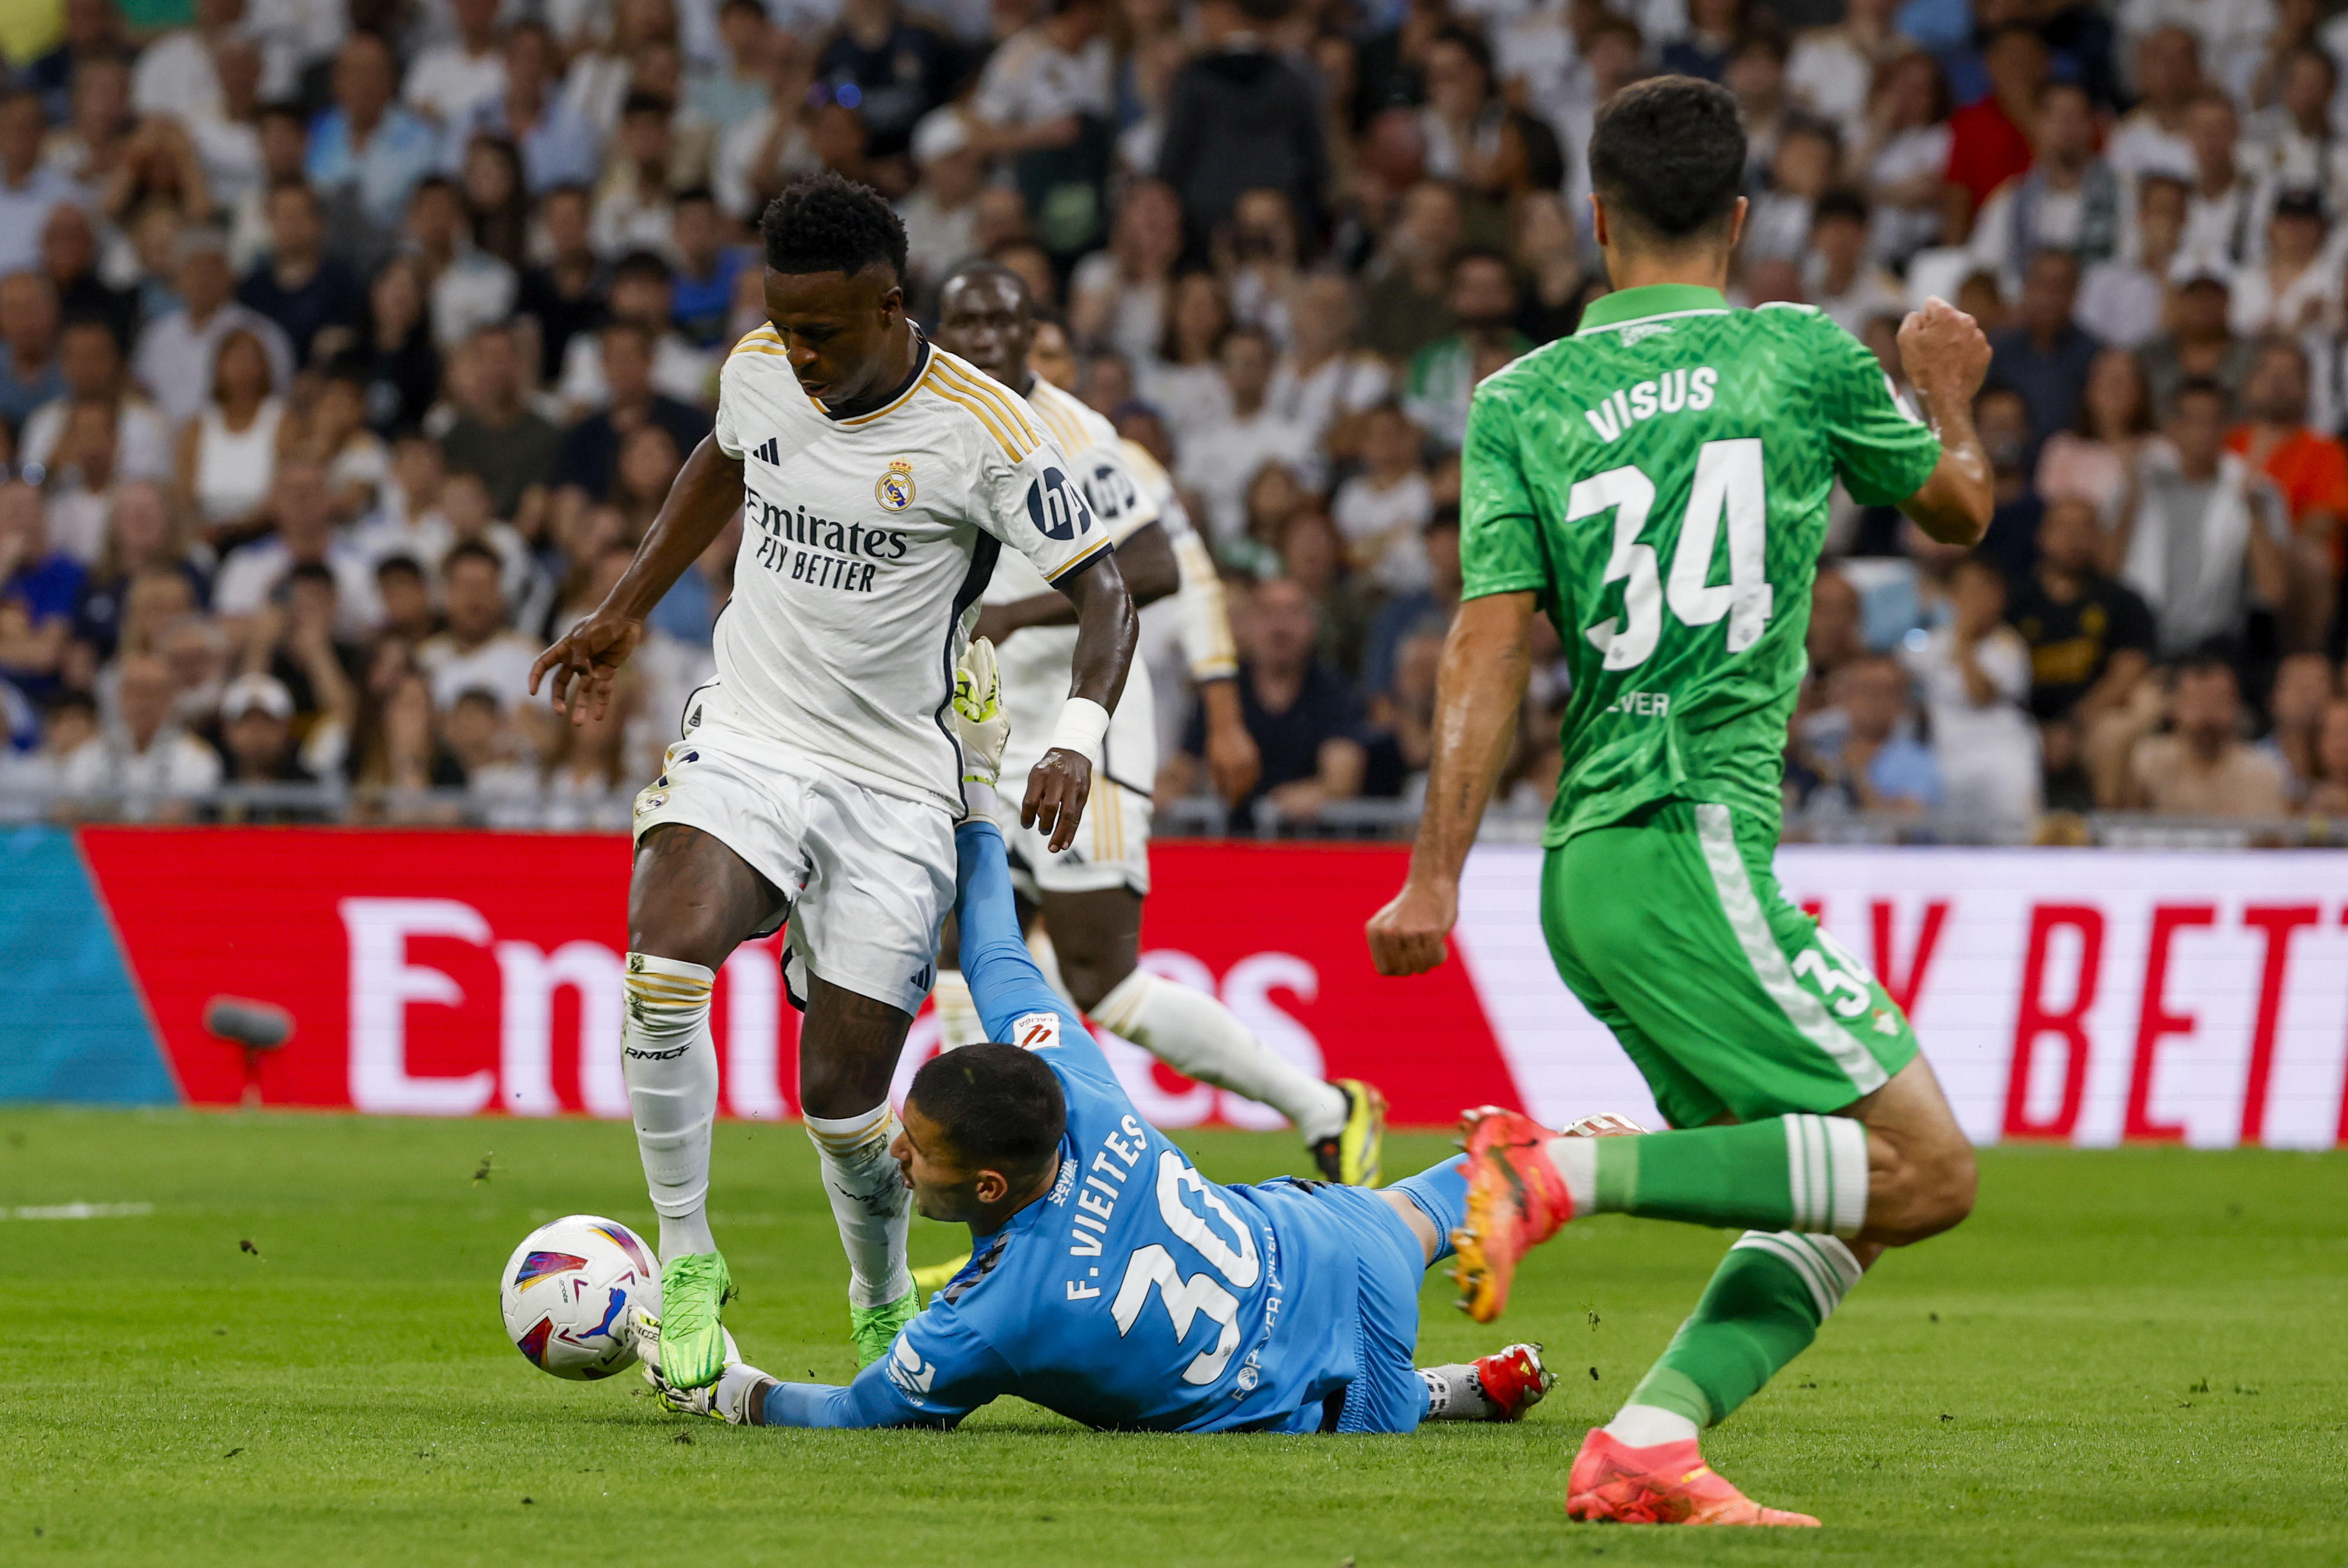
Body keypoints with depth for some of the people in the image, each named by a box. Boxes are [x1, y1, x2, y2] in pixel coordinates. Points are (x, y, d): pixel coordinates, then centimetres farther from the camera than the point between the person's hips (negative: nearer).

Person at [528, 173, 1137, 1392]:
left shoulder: (981, 430, -14)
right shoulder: (757, 372, 0)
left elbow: (1099, 586, -9)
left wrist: (1079, 738, -25)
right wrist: (624, 613, 22)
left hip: (894, 787, -2)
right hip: (745, 740, 2)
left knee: (842, 1098, -3)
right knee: (662, 973, -27)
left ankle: (886, 1308, 28)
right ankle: (686, 1264, -10)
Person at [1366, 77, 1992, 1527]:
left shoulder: (1521, 402, 9)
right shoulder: (1806, 356, 2)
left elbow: (1491, 648, 1)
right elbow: (1959, 510, 19)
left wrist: (1437, 878, 0)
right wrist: (1948, 390, 40)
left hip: (1594, 863, 7)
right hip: (1688, 849, -7)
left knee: (1849, 1197, 11)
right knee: (1928, 1171, -7)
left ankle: (1646, 1448, -3)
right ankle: (1572, 1170, -15)